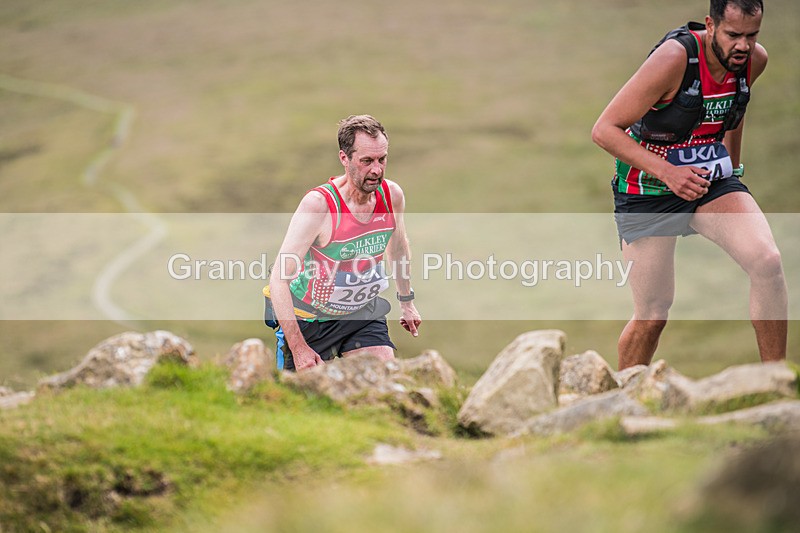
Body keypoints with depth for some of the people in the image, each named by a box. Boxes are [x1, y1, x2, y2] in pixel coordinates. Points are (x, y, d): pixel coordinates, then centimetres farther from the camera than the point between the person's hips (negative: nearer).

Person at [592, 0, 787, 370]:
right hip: (648, 190, -4)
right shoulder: (674, 59, -25)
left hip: (712, 181, 4)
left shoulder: (755, 60, -7)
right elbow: (604, 130, -22)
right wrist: (667, 171, -29)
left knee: (767, 261, -21)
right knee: (653, 314, -4)